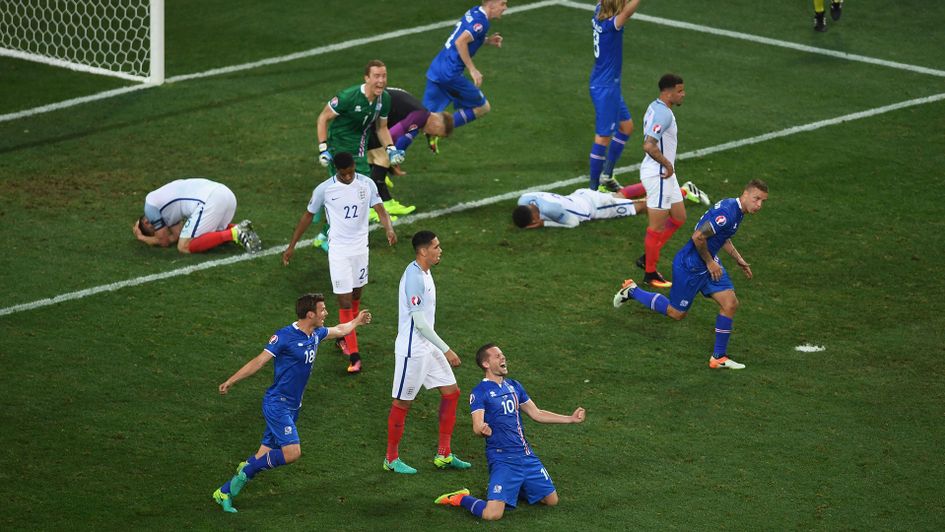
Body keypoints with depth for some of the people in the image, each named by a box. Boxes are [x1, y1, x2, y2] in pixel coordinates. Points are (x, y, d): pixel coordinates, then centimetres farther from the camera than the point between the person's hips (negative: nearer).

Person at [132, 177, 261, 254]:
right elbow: (175, 237, 29)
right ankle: (241, 228, 3)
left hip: (210, 201, -9)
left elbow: (164, 241, 14)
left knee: (185, 248, -5)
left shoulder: (150, 204, 11)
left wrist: (142, 238, 29)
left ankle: (233, 234, -18)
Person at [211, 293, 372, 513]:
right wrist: (230, 381, -20)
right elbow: (259, 361, -15)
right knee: (292, 452, -21)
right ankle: (247, 470, -4)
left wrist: (356, 321, 46)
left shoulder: (316, 334, 9)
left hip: (291, 407, 8)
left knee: (264, 458, 6)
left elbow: (340, 330, 32)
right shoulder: (285, 336, -15)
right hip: (277, 404, -8)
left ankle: (224, 492, 11)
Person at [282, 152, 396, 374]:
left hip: (361, 248, 3)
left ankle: (344, 337, 39)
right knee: (345, 301, -8)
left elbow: (380, 210, -10)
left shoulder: (367, 184, -4)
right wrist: (291, 246, 5)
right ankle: (353, 355, -9)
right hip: (338, 250, -3)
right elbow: (308, 216, 2)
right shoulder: (324, 189, -10)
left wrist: (389, 228, -32)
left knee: (356, 296, 16)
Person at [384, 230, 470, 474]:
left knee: (451, 392, 9)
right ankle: (392, 459, 15)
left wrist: (442, 349, 23)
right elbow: (419, 322, -24)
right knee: (402, 403, 2)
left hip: (428, 347, 10)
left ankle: (444, 455, 16)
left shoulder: (424, 273, 8)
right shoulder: (413, 277, -23)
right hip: (412, 350, -10)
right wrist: (446, 350, -22)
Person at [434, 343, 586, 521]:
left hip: (527, 456, 7)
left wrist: (570, 419, 20)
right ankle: (461, 499, 8)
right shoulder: (480, 392, -8)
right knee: (492, 514, -22)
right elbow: (477, 426, -18)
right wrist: (482, 430, -42)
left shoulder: (514, 386, 13)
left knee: (551, 500, 10)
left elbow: (536, 414, 22)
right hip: (502, 459, -7)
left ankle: (512, 488, 30)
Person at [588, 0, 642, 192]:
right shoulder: (610, 25, -25)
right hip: (606, 88, -10)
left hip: (608, 86, 10)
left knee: (626, 126, 22)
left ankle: (606, 175, 29)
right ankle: (593, 188, 6)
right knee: (603, 137, -1)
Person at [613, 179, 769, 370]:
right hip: (690, 266, -9)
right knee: (677, 312, 7)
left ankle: (719, 357, 8)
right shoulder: (727, 212, -28)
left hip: (709, 263, 9)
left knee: (730, 304, -2)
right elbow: (698, 237, -30)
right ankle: (632, 291, 26)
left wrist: (738, 259, 17)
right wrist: (710, 263, -17)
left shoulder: (736, 210, 4)